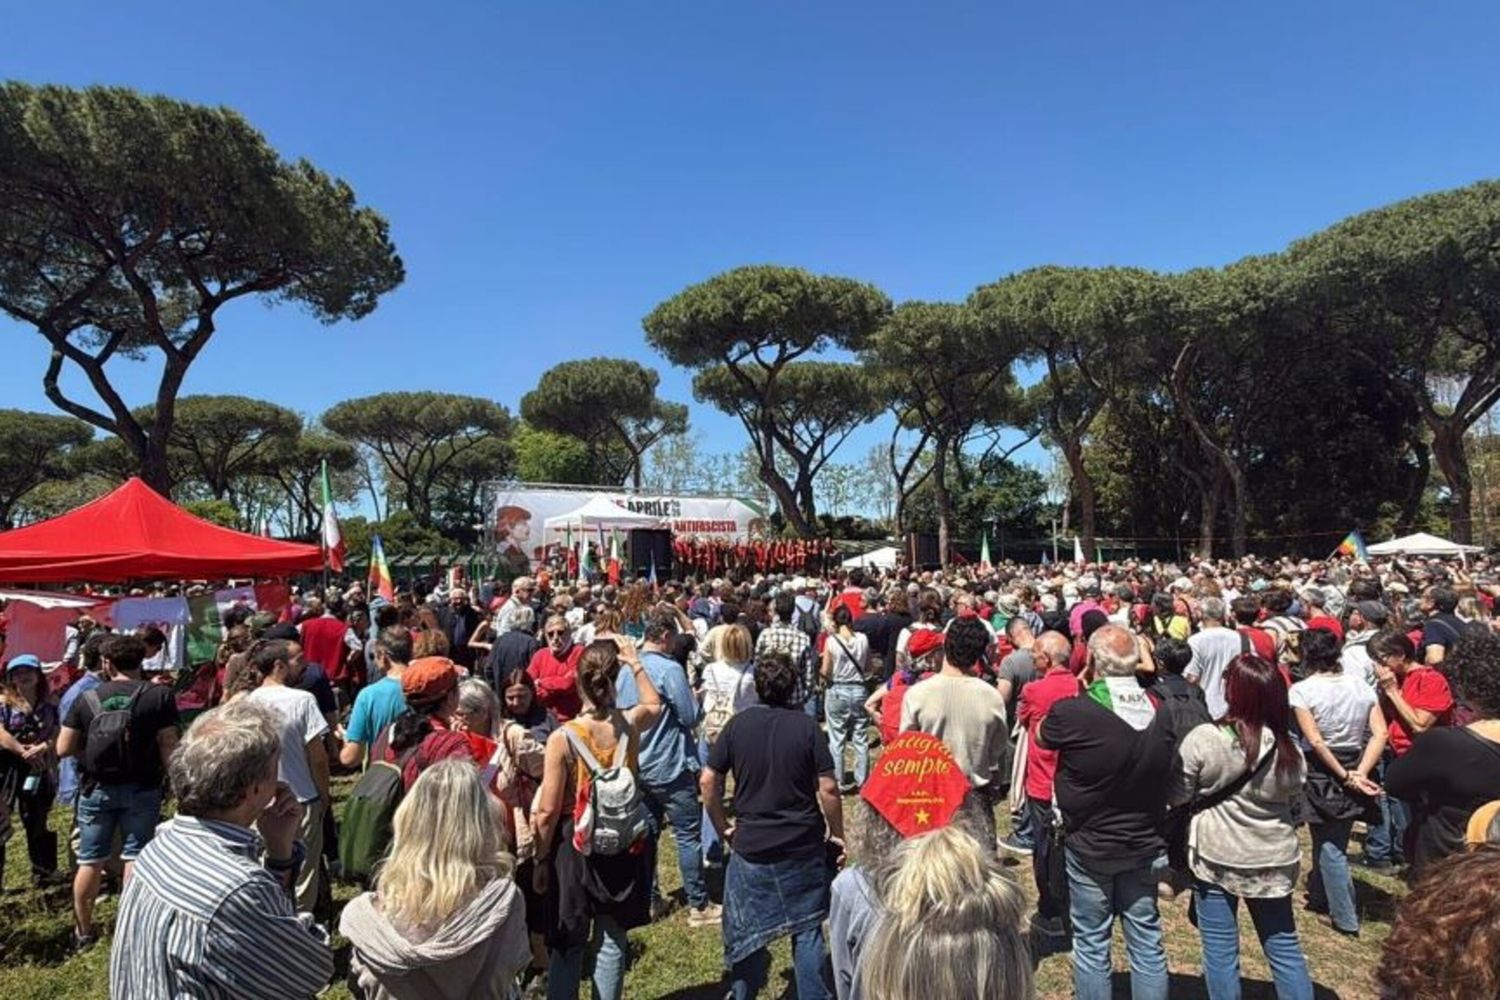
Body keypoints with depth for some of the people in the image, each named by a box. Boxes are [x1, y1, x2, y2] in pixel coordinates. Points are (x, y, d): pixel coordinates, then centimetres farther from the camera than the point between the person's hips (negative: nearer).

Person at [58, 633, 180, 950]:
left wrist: (90, 746, 17)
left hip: (96, 788, 2)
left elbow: (63, 748, -1)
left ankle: (83, 930, 29)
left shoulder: (87, 698, -3)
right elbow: (168, 747, -12)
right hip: (141, 789, -2)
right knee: (136, 858, 6)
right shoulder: (159, 696, -10)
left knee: (90, 862, 15)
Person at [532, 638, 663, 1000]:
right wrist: (635, 662, 11)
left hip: (575, 845, -2)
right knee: (612, 939, 17)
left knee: (568, 944, 15)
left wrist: (541, 861, -1)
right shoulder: (630, 724, -12)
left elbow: (547, 813, -14)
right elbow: (655, 705, 15)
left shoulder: (562, 738, -20)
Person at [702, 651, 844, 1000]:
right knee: (807, 930, 13)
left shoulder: (738, 724, -5)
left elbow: (708, 781, -4)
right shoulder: (806, 726, -10)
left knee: (747, 931, 17)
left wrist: (723, 828, 7)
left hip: (750, 845, 1)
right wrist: (837, 835, 1)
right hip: (804, 847, -1)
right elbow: (828, 788, -11)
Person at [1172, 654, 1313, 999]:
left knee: (1220, 948, 9)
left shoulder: (1202, 739, -19)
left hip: (1216, 856, -3)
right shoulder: (1289, 748, -7)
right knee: (1284, 946, 18)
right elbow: (1293, 799, 11)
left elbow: (1177, 795, -8)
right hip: (1273, 859, 4)